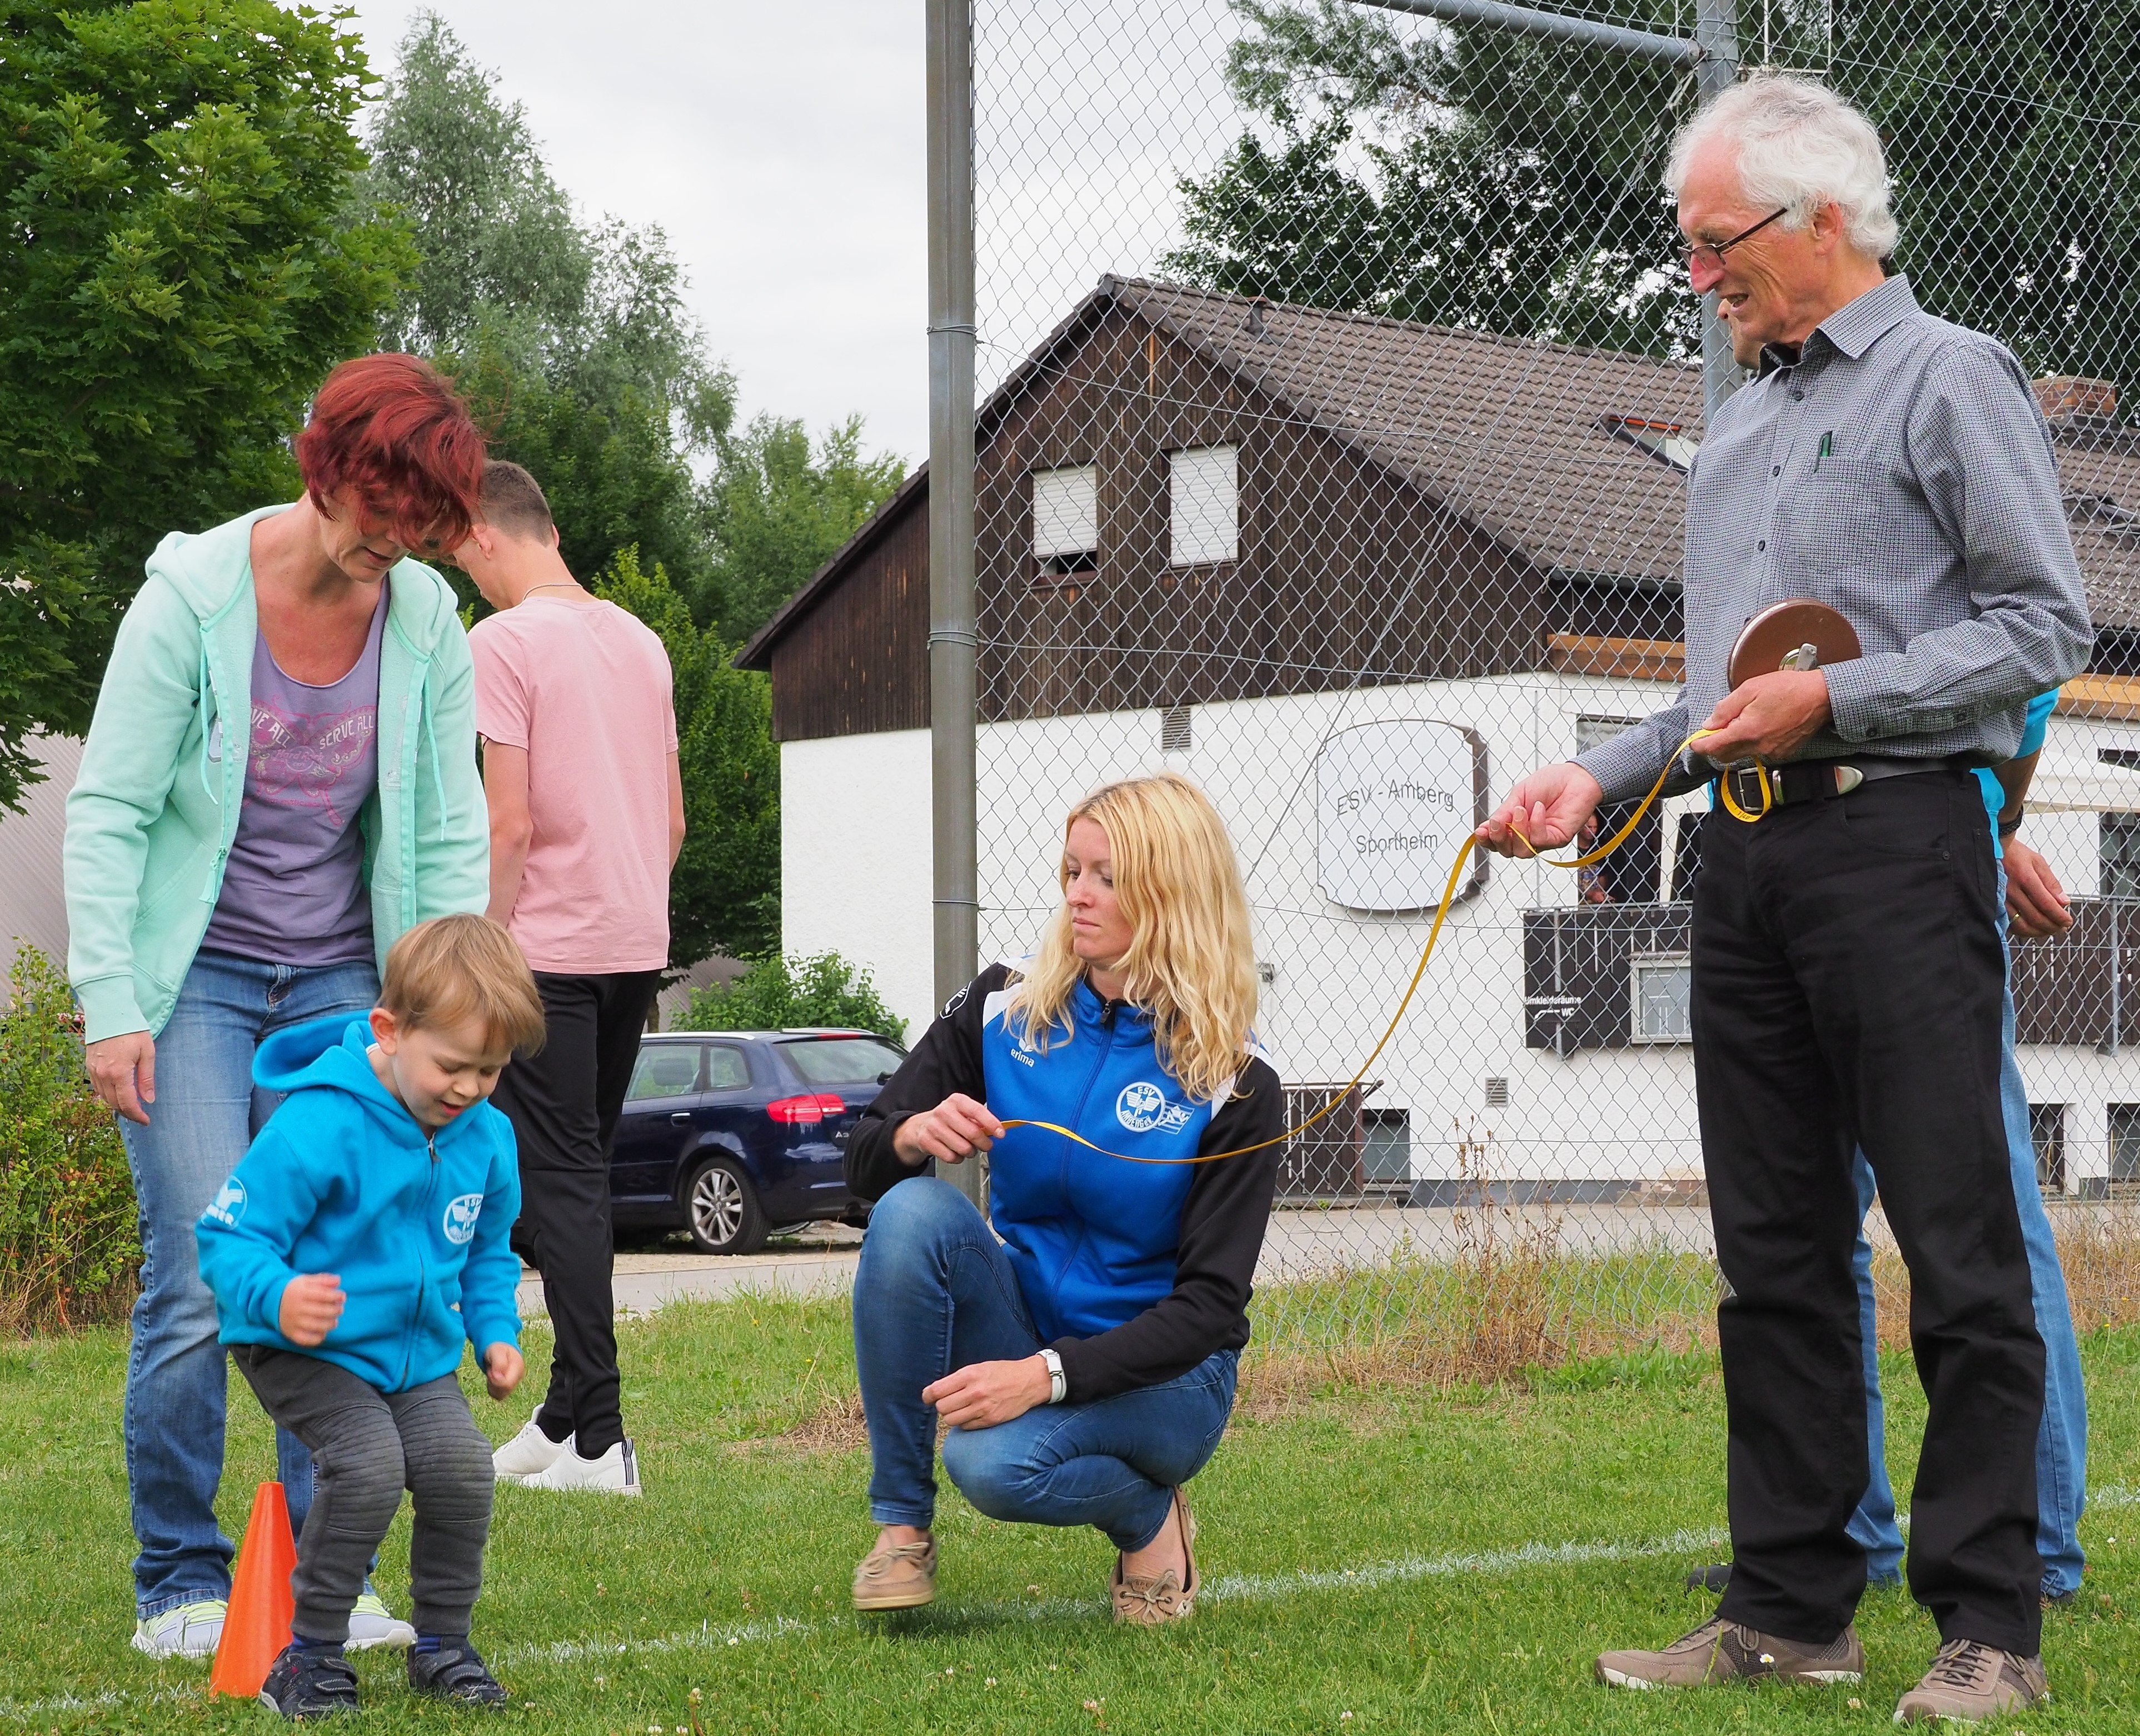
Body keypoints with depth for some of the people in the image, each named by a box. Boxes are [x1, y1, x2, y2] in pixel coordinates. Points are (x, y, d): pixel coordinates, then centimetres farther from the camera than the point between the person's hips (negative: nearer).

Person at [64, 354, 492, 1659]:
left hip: (338, 982, 4)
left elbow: (449, 842, 5)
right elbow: (108, 813, -9)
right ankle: (182, 1587, 3)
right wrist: (111, 1006, -15)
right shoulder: (192, 596, -12)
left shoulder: (427, 621, -1)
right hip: (193, 975, -3)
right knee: (200, 1291, -10)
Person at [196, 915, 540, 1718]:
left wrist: (495, 1331, 5)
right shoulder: (319, 1127, -23)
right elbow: (229, 1235, -21)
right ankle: (311, 1654, -10)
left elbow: (489, 1253, 19)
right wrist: (277, 1297, -40)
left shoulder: (488, 1139, 0)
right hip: (308, 1350, -6)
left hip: (420, 1351, 6)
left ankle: (442, 1645, 5)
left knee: (460, 1464, -18)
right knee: (369, 1464, -28)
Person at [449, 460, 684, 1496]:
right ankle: (564, 1416, 19)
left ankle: (598, 1439, -11)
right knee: (580, 1174, 15)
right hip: (638, 942, 7)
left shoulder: (503, 643, -10)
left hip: (550, 946, -7)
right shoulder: (639, 640, 13)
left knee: (560, 1181, -6)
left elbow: (510, 824, -15)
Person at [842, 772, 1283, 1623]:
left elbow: (1209, 1306, -17)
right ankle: (901, 1525, -17)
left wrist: (1049, 1375, -30)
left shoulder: (1234, 1088, -14)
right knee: (913, 1210, -26)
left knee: (997, 1462, -34)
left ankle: (1149, 1515, 0)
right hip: (1021, 1324, 4)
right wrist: (911, 1135, -26)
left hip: (1155, 1376, -4)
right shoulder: (1004, 1010, -3)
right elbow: (862, 1165, 0)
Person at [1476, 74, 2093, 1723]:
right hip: (1750, 855, 8)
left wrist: (1835, 699, -15)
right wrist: (1600, 775, 11)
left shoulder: (1949, 379, -2)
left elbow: (2048, 622, -9)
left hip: (1898, 839, -8)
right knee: (1776, 1252, 8)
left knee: (1959, 1248, -6)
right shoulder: (1739, 426, 21)